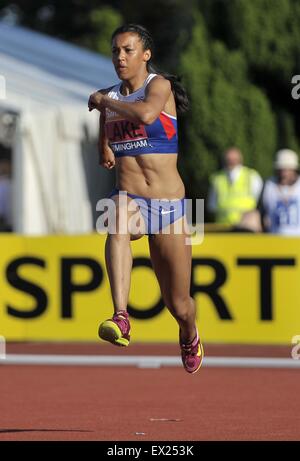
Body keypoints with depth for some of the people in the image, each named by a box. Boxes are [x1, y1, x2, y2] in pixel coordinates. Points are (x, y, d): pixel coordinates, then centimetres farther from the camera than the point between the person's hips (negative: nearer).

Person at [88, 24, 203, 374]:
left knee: (178, 305, 5)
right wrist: (106, 153, 4)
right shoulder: (108, 97, 10)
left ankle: (190, 335, 44)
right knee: (119, 220, -39)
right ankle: (121, 319, -54)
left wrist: (105, 102, -14)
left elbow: (147, 113, -29)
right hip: (127, 197, 2)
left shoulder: (160, 85, -4)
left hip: (168, 205, -2)